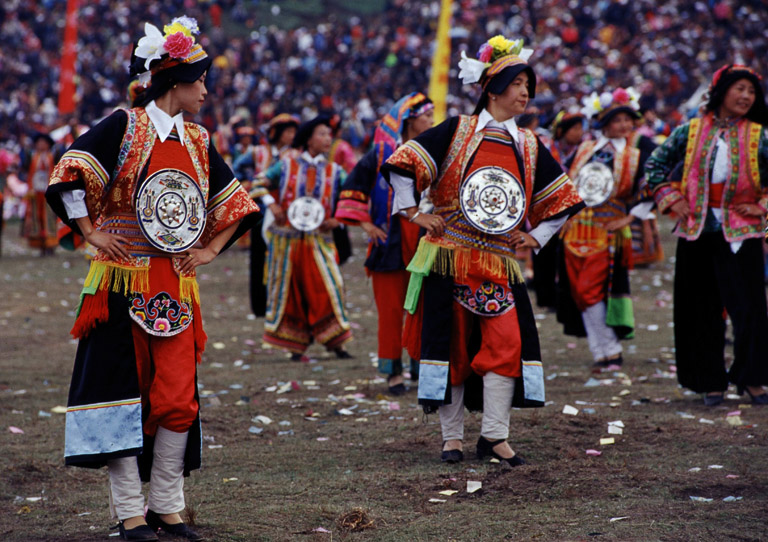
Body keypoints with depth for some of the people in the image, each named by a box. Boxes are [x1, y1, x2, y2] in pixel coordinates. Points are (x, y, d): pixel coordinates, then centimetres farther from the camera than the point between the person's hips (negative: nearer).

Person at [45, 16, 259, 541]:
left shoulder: (197, 141, 12)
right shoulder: (124, 127, -4)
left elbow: (234, 202, 22)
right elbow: (70, 176, -10)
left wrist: (212, 248, 10)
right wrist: (92, 235, -11)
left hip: (176, 287, 5)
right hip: (123, 281, -5)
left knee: (178, 399, 0)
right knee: (123, 391, -1)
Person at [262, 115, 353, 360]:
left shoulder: (334, 171, 7)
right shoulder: (287, 166, 3)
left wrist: (338, 220, -5)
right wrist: (272, 205, -4)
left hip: (318, 240, 0)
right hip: (287, 239, 0)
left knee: (328, 287, -11)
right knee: (290, 291, 3)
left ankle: (335, 343, -4)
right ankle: (296, 347, 12)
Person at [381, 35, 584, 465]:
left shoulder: (529, 147, 11)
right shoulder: (457, 131, -1)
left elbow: (560, 199, 20)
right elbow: (404, 163, -2)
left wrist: (536, 237, 11)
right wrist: (413, 212, -4)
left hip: (500, 264, 3)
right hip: (449, 259, -3)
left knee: (507, 342, -10)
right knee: (451, 344, 1)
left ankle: (495, 436, -2)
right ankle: (453, 438, 10)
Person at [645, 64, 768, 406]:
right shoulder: (691, 131, 5)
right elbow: (655, 166, 12)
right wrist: (671, 199, 2)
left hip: (740, 233, -1)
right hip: (696, 231, 1)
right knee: (703, 310, 5)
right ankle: (711, 381, 14)